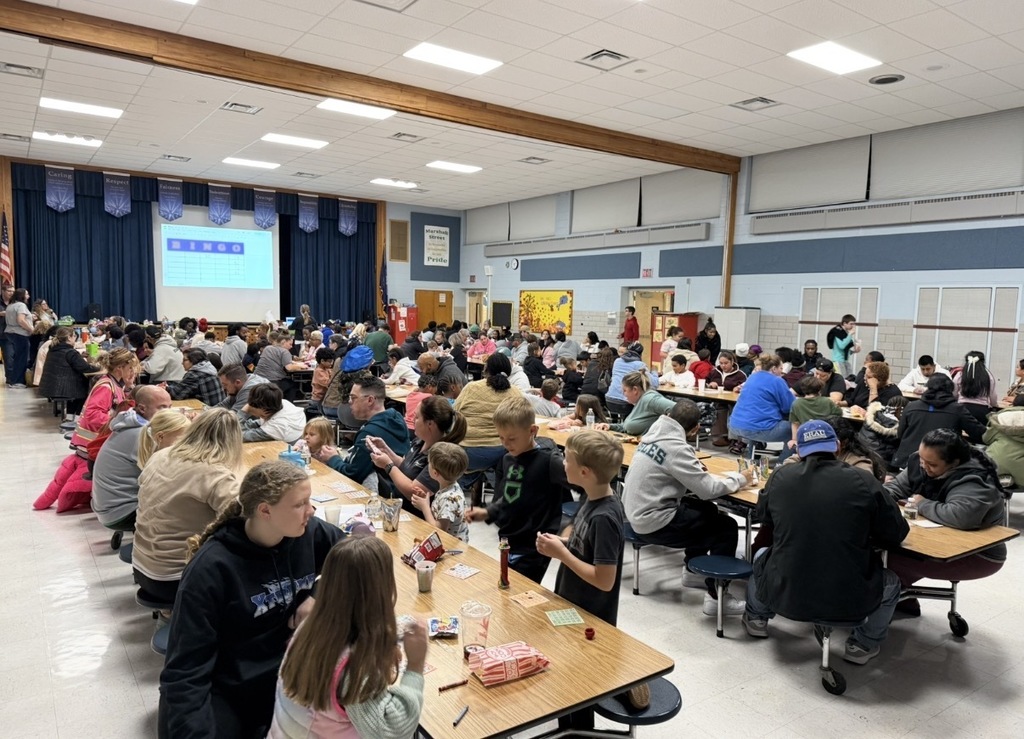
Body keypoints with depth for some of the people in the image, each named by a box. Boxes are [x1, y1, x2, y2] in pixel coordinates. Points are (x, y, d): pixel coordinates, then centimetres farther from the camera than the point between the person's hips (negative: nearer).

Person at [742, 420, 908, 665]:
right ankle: (863, 644, 27)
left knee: (762, 556, 34)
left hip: (783, 596, 2)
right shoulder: (863, 481, -11)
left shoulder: (780, 477, -5)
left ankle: (757, 618, 46)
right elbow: (897, 534, 0)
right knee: (891, 581, 30)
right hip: (846, 602, -1)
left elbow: (763, 515, 14)